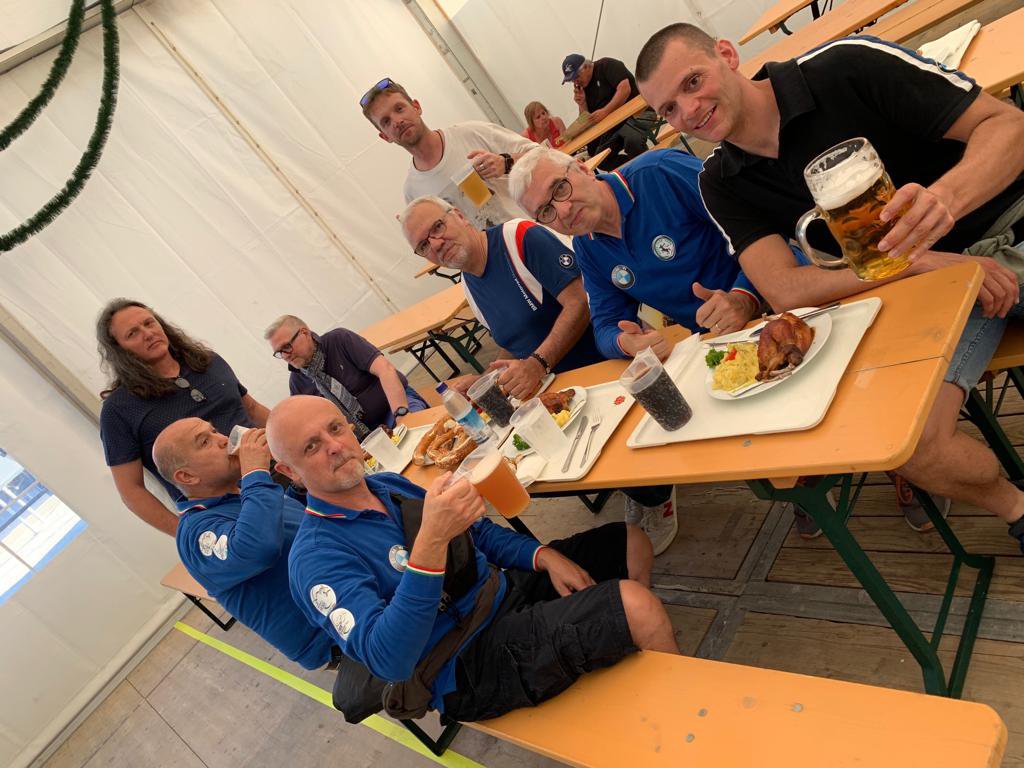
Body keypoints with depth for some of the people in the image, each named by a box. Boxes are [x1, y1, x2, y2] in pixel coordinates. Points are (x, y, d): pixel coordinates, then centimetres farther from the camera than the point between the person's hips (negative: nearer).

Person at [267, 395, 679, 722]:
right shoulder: (316, 558, -21)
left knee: (632, 544, 12)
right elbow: (389, 661, -35)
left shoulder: (388, 483, 5)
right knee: (636, 606, -23)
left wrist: (545, 557, -1)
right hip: (472, 664, -8)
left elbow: (478, 530, 15)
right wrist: (432, 539, -44)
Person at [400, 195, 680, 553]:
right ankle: (634, 487, 16)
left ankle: (657, 497, 7)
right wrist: (480, 382, 0)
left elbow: (579, 302, -23)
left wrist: (538, 364, -33)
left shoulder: (522, 237, -15)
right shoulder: (470, 289, 9)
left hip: (607, 361, -7)